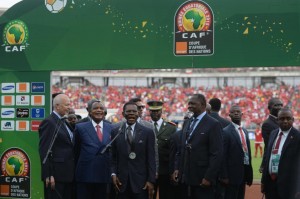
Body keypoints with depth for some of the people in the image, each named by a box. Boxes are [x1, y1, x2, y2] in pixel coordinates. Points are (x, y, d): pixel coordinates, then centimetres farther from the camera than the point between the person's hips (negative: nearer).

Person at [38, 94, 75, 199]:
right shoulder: (48, 122, -10)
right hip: (56, 174, -9)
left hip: (68, 174, 9)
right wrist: (48, 175, -19)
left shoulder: (64, 122, 16)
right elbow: (44, 151, -16)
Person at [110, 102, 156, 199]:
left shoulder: (148, 132, 2)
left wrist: (151, 180, -5)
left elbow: (151, 159, 0)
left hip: (141, 181, -1)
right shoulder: (115, 132, 7)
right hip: (122, 181, 2)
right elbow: (113, 157, 10)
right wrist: (113, 173, -3)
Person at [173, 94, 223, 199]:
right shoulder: (188, 122, 14)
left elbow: (216, 154, -12)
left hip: (202, 179, -6)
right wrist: (177, 168, 8)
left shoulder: (213, 124, -8)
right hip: (187, 178, 6)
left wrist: (209, 177, -16)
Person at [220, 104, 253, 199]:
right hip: (233, 173, -7)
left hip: (244, 172, 7)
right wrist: (224, 176, -17)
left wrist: (249, 174, 14)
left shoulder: (245, 131, 14)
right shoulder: (226, 132, -9)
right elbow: (223, 156, -13)